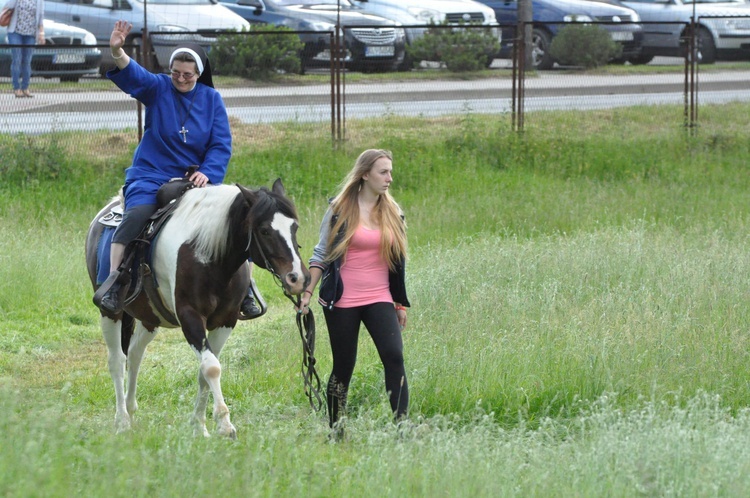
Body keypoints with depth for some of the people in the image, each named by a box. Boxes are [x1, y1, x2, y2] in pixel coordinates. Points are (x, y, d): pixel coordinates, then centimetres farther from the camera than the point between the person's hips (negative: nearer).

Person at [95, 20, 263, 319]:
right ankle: (112, 282, -28)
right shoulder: (158, 88, 2)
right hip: (152, 176, -2)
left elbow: (222, 145, 2)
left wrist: (208, 174, -15)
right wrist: (117, 53, -40)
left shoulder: (211, 98, 6)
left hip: (197, 179, 2)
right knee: (137, 213, -30)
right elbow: (132, 75, -19)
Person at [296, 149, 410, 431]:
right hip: (342, 301, -3)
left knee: (394, 357, -16)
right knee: (343, 367, 4)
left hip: (379, 300, 3)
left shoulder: (392, 213, 10)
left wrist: (400, 304, 17)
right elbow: (321, 254, 2)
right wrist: (307, 293, -5)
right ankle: (334, 429, 18)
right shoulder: (341, 209, -2)